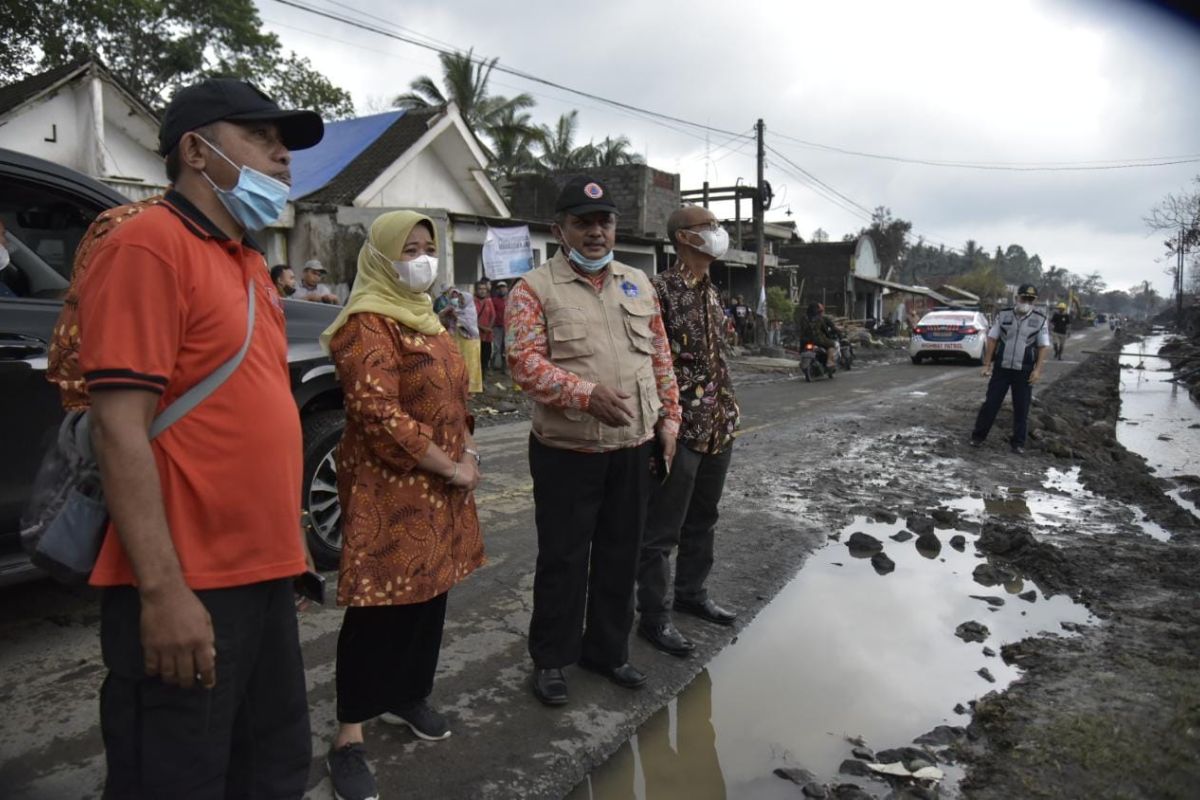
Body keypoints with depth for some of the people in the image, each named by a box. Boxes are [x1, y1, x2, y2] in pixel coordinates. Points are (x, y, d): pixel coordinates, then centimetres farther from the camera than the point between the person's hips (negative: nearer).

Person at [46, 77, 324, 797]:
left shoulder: (246, 261, 15)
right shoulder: (148, 241, -11)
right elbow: (120, 428, -18)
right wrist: (163, 591, -21)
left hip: (262, 574, 9)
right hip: (186, 588, -8)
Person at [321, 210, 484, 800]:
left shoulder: (423, 317, 15)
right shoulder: (367, 324, -14)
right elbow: (379, 415, -23)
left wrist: (467, 452, 4)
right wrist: (451, 468, -17)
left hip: (438, 488, 9)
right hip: (388, 489, -8)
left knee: (430, 594, 15)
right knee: (381, 604, -3)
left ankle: (408, 696, 33)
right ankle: (348, 738, 10)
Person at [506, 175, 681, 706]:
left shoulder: (638, 284, 12)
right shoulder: (535, 288, -5)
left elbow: (660, 358, 15)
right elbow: (525, 362, -16)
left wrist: (668, 417, 10)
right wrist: (587, 394, -28)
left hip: (633, 447, 5)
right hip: (567, 450, -5)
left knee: (620, 555, 15)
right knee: (562, 559, 6)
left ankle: (607, 648, 32)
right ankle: (551, 659, 23)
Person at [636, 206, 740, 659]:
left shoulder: (711, 292, 12)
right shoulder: (661, 290, -14)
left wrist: (730, 409, 16)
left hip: (718, 426, 9)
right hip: (680, 428, -8)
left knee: (703, 519, 20)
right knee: (663, 529, 3)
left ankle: (691, 594, 37)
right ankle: (653, 617, 16)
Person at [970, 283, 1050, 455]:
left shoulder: (1040, 320, 0)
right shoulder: (1003, 315, 1)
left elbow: (1043, 347, 1)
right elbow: (992, 340, 3)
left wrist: (1038, 370, -9)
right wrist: (987, 364, -1)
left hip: (1024, 371, 0)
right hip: (1001, 368, 0)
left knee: (1021, 408, 6)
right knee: (991, 403, 2)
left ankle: (1018, 442, 17)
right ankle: (978, 437, 12)